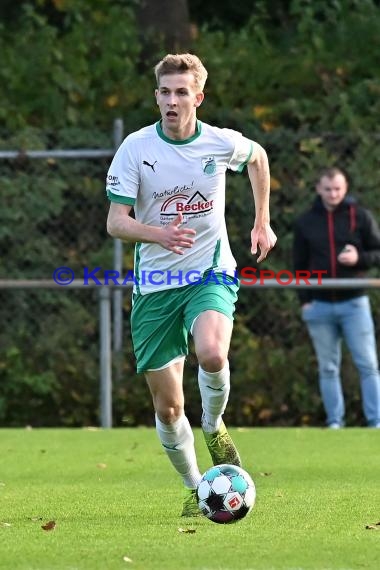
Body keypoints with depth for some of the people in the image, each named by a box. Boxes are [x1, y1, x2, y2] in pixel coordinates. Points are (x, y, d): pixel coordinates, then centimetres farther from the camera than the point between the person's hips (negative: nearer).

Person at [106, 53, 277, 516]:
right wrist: (158, 234, -32)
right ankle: (194, 488, 26)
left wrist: (262, 222, 18)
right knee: (167, 407, 1)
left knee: (211, 355, -33)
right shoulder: (136, 148, -9)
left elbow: (258, 157, 19)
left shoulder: (222, 143, -5)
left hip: (210, 272, -1)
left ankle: (214, 426, -1)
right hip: (155, 285, 1)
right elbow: (115, 222, -12)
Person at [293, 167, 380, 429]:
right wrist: (304, 300, 3)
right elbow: (300, 264, 11)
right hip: (319, 306, 2)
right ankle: (335, 422, 9)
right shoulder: (306, 222, 7)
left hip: (354, 302, -2)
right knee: (328, 368, 5)